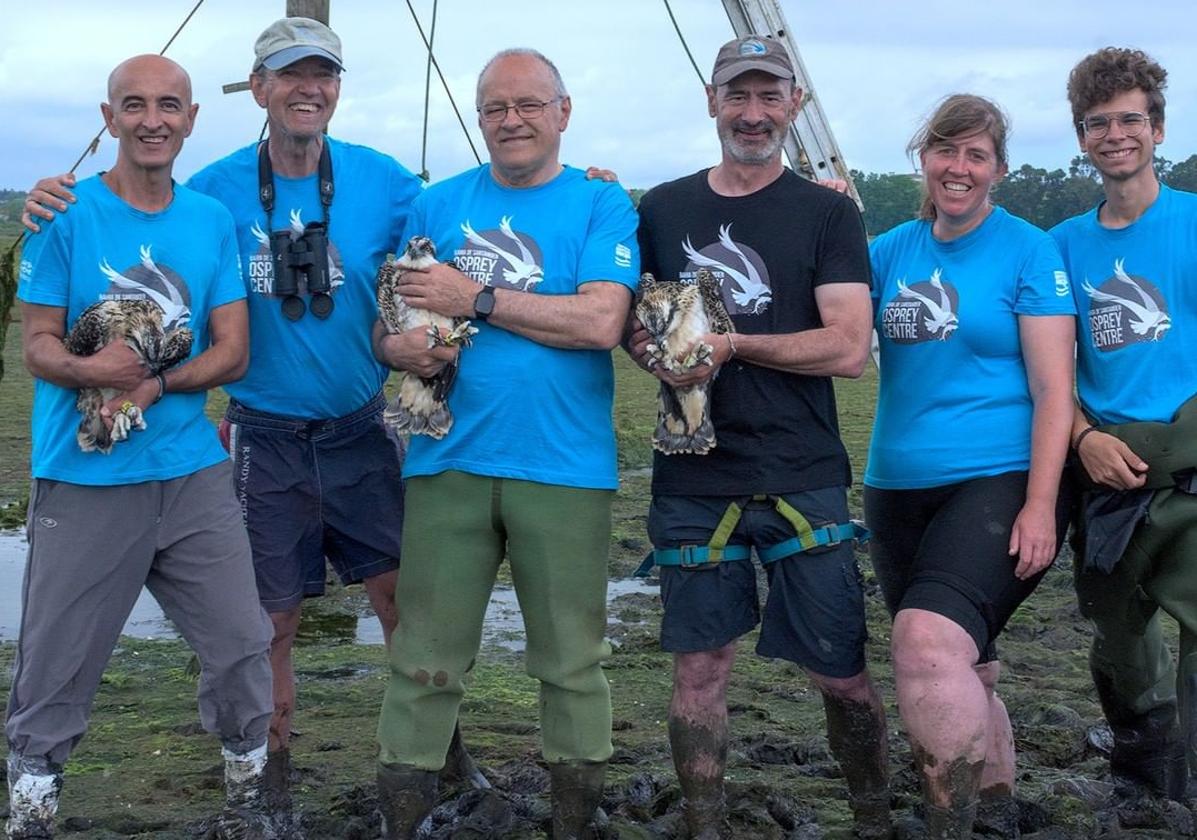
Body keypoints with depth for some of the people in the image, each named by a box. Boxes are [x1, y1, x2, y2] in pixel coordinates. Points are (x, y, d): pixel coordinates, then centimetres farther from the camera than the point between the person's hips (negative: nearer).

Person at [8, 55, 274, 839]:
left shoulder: (213, 220, 5)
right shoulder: (65, 214, -4)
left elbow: (233, 351, 2)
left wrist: (154, 384, -15)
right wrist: (88, 369, -27)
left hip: (195, 473, 3)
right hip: (85, 480, -3)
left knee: (241, 643, 7)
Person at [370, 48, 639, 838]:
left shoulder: (603, 206, 1)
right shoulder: (438, 204, 10)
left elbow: (602, 322, -14)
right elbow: (391, 319, 11)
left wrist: (476, 300, -13)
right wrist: (398, 345, -13)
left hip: (564, 469, -2)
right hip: (449, 461, 2)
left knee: (572, 661, 8)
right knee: (426, 661, 5)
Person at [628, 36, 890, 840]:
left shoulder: (829, 213, 2)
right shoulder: (662, 209, 11)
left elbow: (849, 347, -8)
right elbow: (630, 320, 17)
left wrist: (733, 344, -18)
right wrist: (648, 346, -6)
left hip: (802, 479, -2)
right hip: (692, 480, 2)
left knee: (842, 673, 4)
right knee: (700, 669, 5)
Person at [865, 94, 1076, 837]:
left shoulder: (1029, 251, -4)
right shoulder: (891, 250, 10)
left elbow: (1053, 389, -8)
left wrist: (1040, 507, -15)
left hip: (1000, 483, -6)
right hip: (898, 491, 6)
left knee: (930, 644, -27)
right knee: (962, 673, 16)